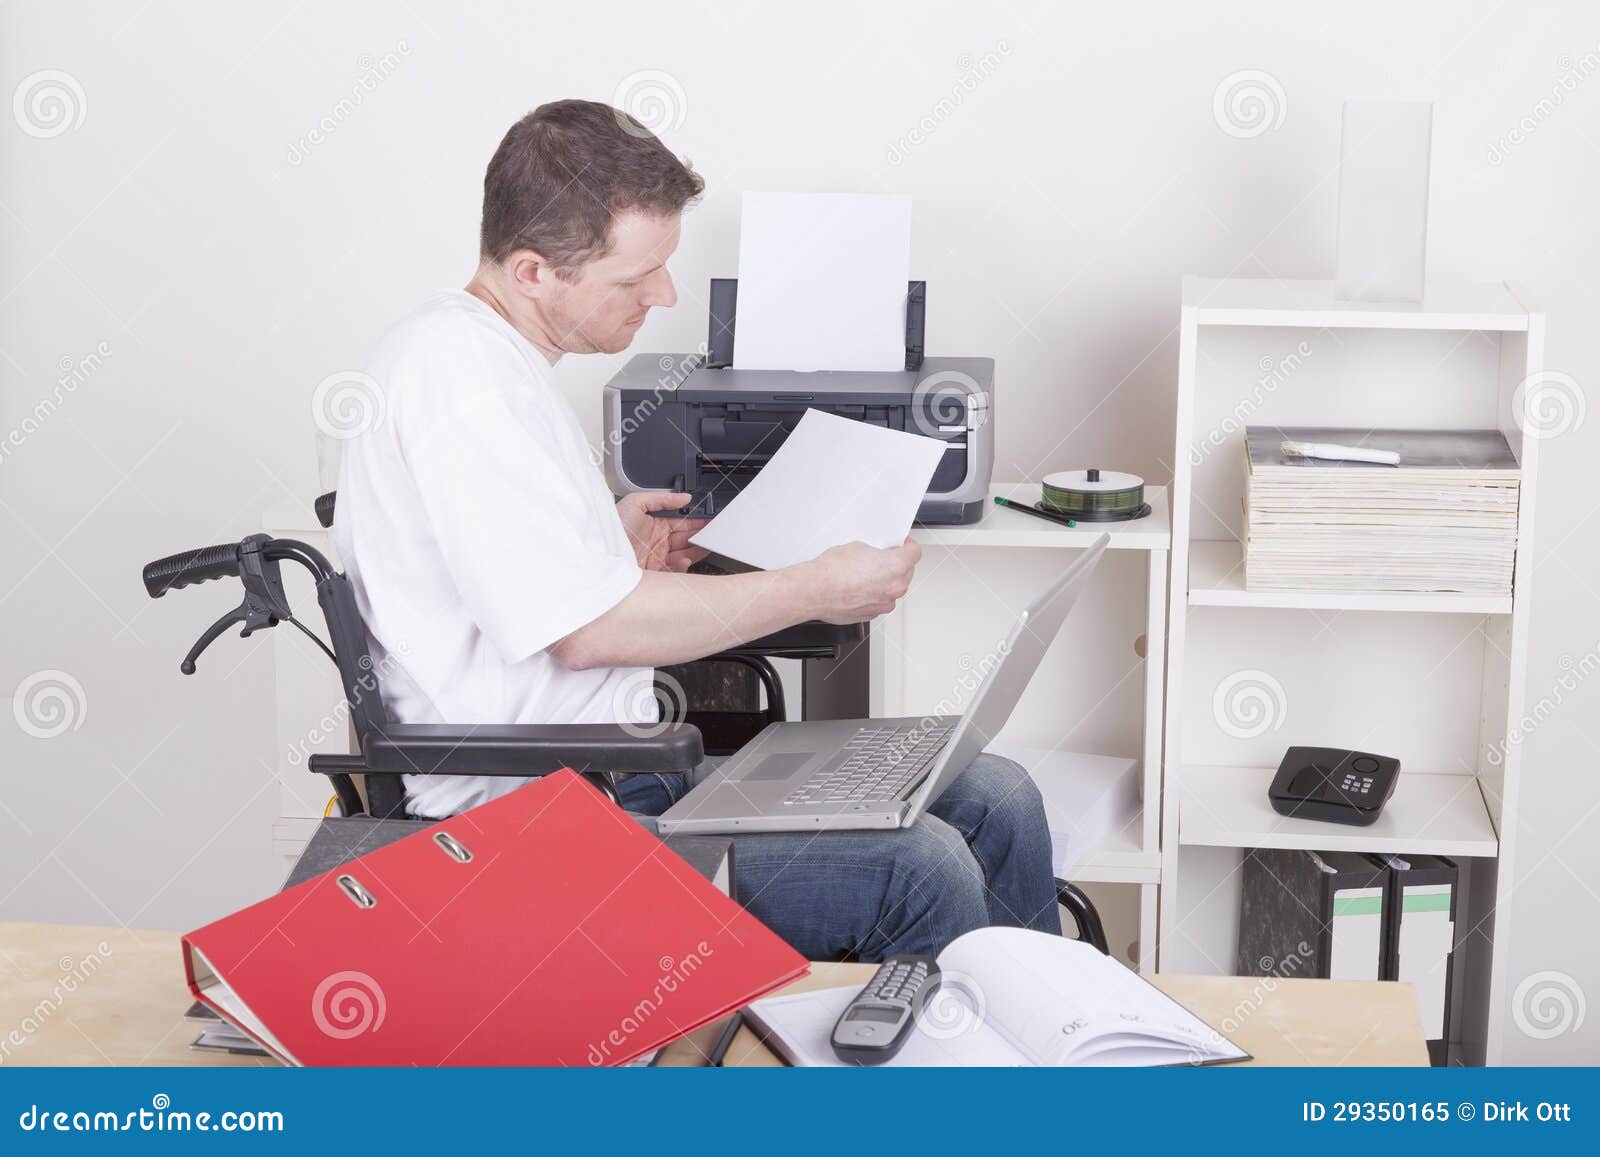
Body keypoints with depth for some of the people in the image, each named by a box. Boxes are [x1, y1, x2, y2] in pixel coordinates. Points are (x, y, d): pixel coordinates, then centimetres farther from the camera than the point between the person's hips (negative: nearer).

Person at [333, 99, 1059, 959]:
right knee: (921, 872, -25)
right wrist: (817, 590, -13)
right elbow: (589, 627, -23)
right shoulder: (467, 384, -19)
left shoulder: (467, 348, 14)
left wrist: (602, 545, 12)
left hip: (619, 769, 10)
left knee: (995, 802, 4)